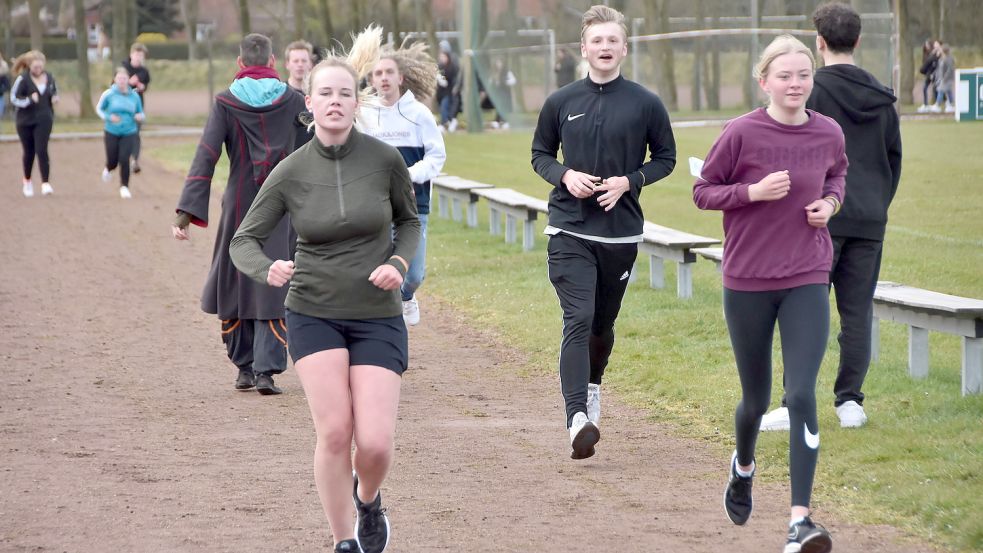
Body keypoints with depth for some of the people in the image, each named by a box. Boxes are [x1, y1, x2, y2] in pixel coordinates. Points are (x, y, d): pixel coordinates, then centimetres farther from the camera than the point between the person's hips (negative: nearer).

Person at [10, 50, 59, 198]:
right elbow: (13, 98, -11)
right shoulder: (23, 79, -10)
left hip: (44, 120, 1)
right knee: (29, 152, 10)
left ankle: (45, 183, -13)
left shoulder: (49, 77, 2)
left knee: (42, 150, -12)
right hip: (25, 121, -1)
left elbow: (54, 92, 19)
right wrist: (29, 100, -25)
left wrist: (54, 98, -4)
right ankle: (27, 181, 32)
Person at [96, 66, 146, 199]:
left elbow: (140, 112, 11)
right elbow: (99, 109, 6)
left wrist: (139, 116, -13)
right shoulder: (108, 94, -6)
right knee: (113, 161, 6)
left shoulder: (134, 96, -1)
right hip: (112, 133, 0)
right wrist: (108, 117, -12)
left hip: (129, 133, 0)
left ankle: (124, 187, 4)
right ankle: (108, 169, 45)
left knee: (124, 159, -13)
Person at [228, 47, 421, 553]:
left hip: (377, 318, 0)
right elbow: (243, 241, 0)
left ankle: (368, 500, 26)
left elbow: (408, 221, 10)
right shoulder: (290, 173, -6)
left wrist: (398, 264, -9)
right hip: (313, 315, 0)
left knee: (374, 443, -10)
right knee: (335, 432, -13)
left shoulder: (384, 159, -7)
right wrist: (267, 269, -22)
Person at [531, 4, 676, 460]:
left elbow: (665, 157, 9)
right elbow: (540, 154, 13)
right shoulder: (561, 103, 3)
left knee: (603, 324, 14)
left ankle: (592, 385, 45)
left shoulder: (646, 104, 1)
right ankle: (577, 418, -25)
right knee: (578, 320, -16)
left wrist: (628, 181, -8)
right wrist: (565, 176, -8)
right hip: (569, 230, -1)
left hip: (621, 233, 1)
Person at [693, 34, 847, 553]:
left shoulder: (829, 133, -2)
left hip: (807, 281, 1)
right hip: (747, 282, -1)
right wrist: (753, 191, -19)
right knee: (756, 397, 13)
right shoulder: (742, 133, -11)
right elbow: (703, 191, -3)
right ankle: (743, 466, 47)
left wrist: (831, 202, -3)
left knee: (802, 396, -13)